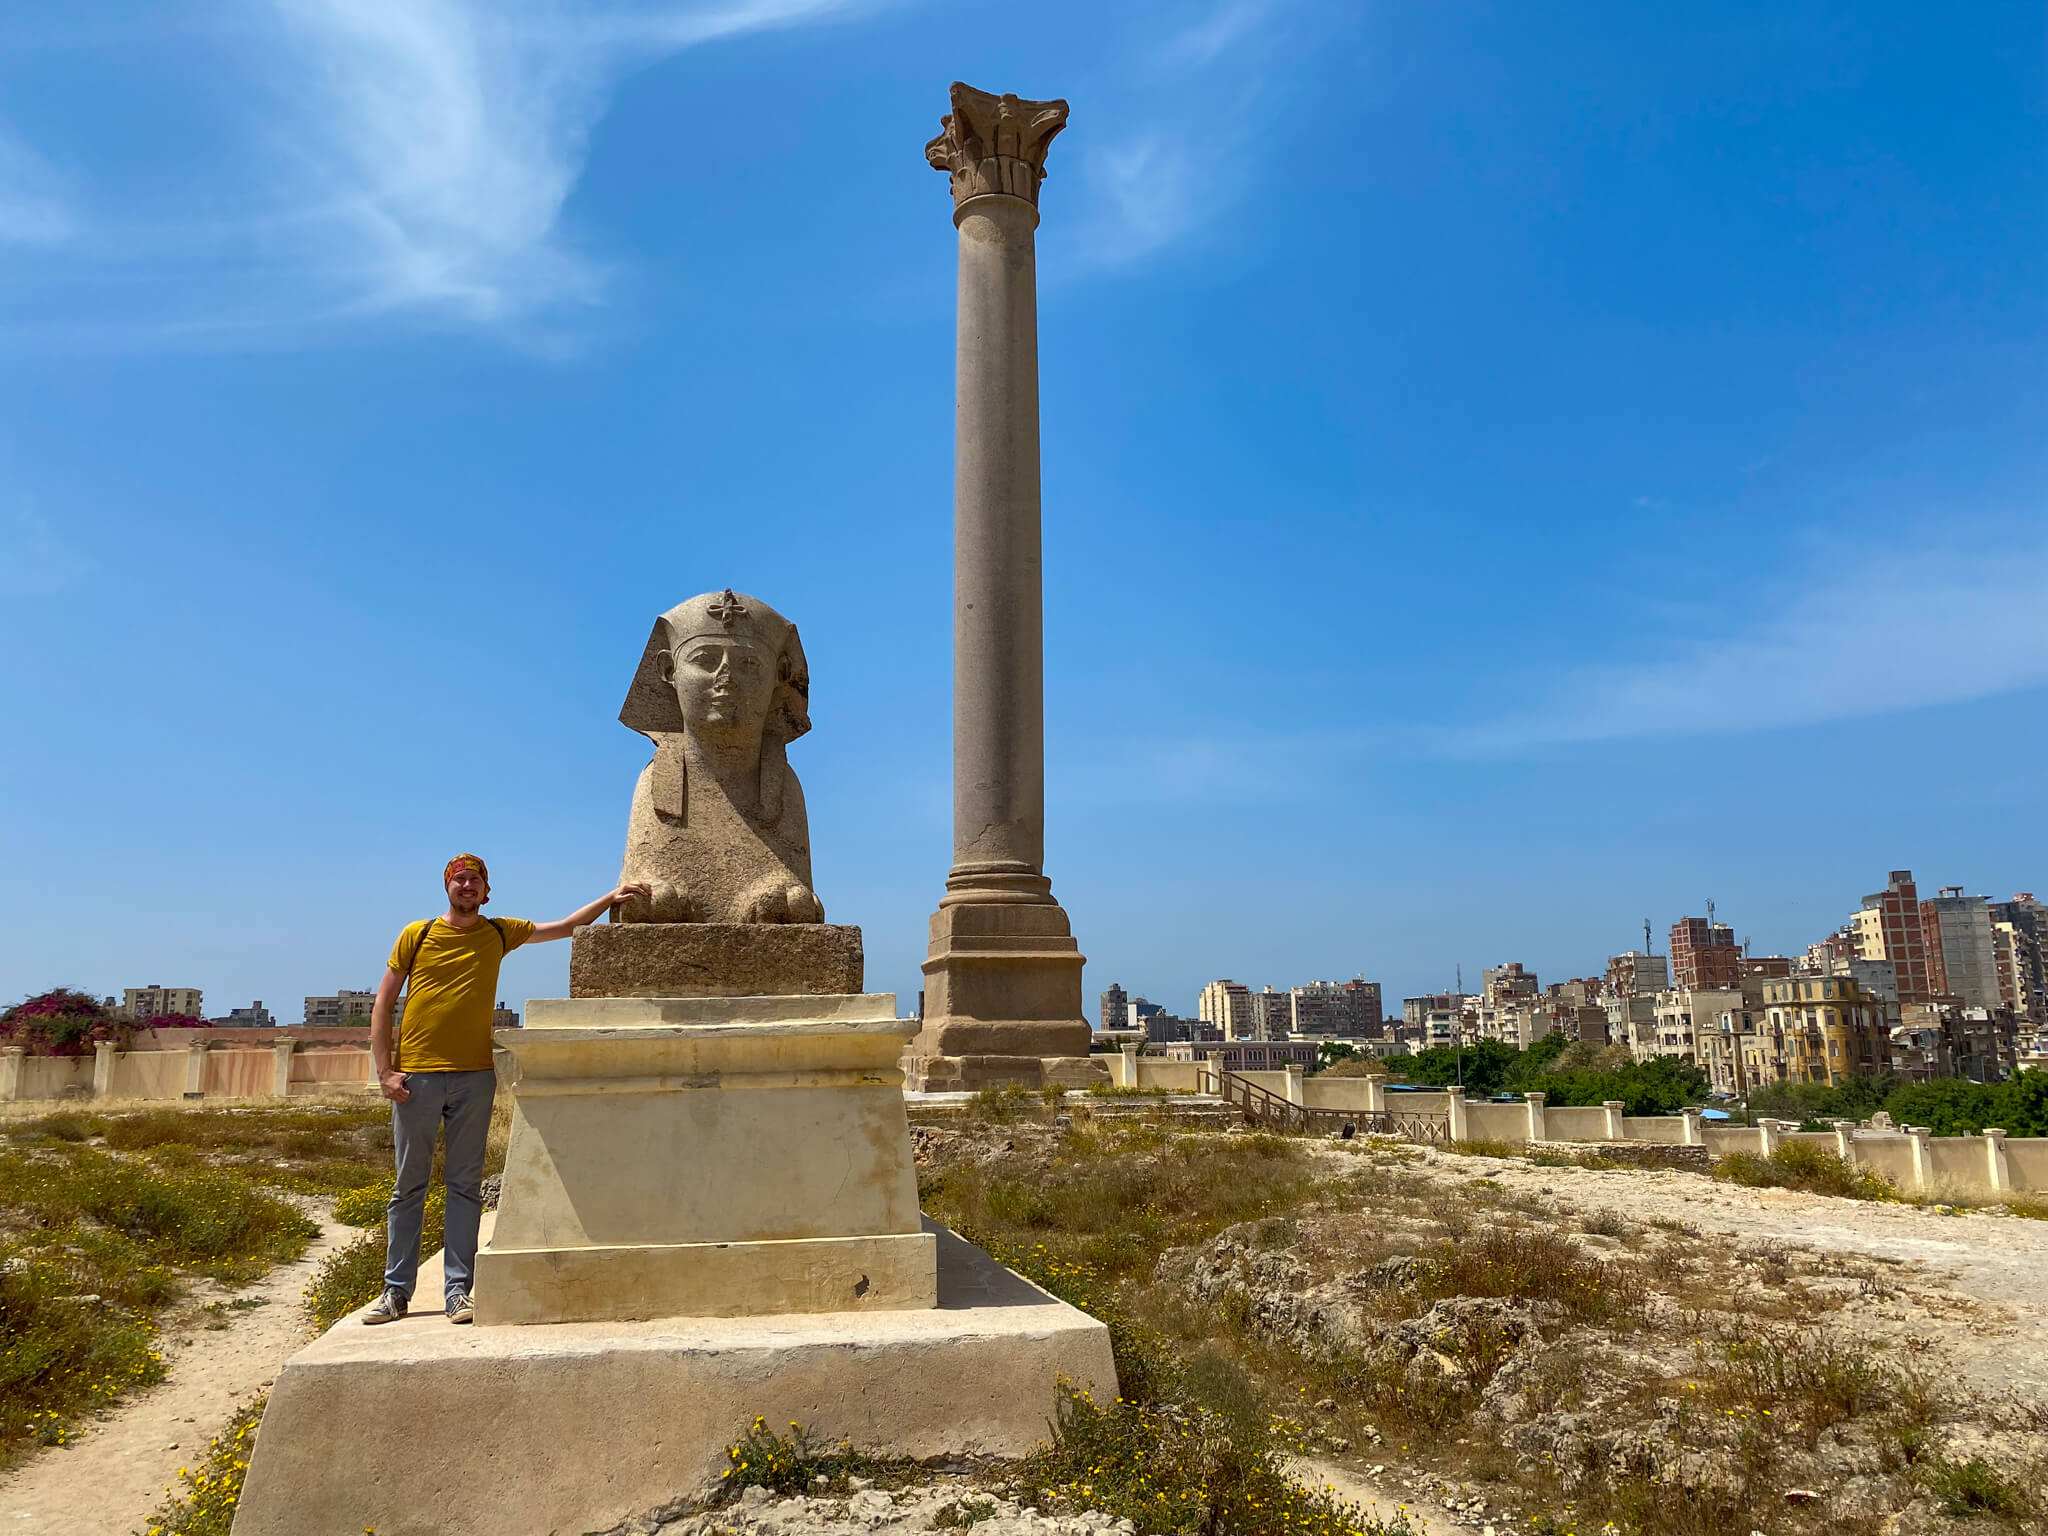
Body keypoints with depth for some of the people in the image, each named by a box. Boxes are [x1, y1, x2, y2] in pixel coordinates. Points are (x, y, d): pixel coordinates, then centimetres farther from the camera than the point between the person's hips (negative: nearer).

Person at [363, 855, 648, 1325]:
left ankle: (459, 1291, 6)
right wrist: (384, 1071, -3)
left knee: (465, 1184, 3)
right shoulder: (417, 934, 4)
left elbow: (566, 927, 18)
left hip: (474, 1076, 2)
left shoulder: (499, 933, 10)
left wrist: (610, 898, 8)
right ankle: (396, 1291, 13)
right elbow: (383, 1004, 5)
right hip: (416, 1076, -1)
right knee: (409, 1186, 4)